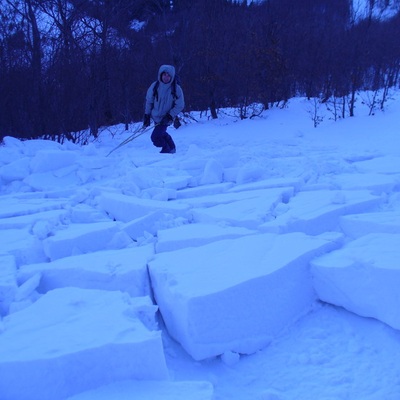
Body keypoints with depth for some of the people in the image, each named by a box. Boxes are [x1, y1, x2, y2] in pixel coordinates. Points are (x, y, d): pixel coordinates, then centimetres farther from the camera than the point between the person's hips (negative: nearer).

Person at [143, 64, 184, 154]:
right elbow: (149, 101, 1)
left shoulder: (176, 89, -18)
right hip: (156, 116, 5)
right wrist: (147, 116, 1)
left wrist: (170, 116, -19)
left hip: (166, 118, -4)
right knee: (161, 133, 22)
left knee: (155, 137, -14)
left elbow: (180, 105, -11)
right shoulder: (155, 86, -11)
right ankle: (171, 148, 45)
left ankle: (166, 150, 9)